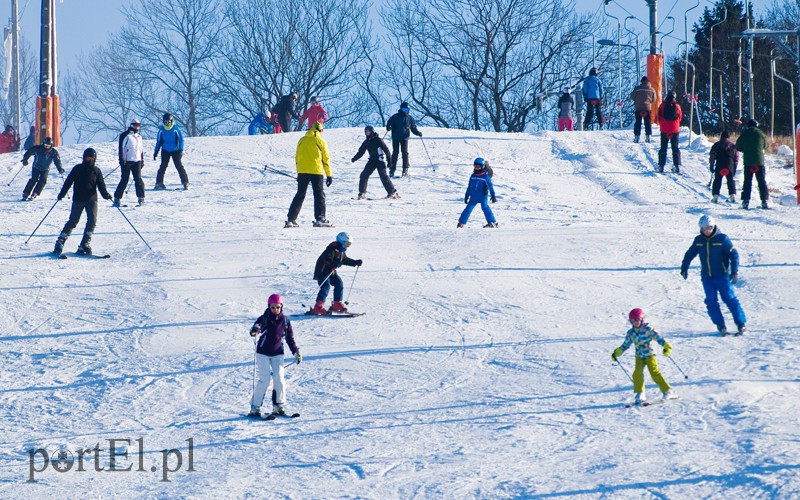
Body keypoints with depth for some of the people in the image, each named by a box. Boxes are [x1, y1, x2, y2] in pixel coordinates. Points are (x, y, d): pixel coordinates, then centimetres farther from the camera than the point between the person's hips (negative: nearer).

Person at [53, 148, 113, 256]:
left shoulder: (96, 171, 8)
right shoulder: (77, 169, 4)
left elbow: (101, 185, 7)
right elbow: (68, 182, 3)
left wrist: (106, 194, -11)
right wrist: (62, 194, -6)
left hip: (91, 200, 2)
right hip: (78, 200, -2)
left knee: (92, 221, -11)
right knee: (73, 221, -7)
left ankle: (85, 245, -7)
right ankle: (60, 242, -1)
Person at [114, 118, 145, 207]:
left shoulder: (139, 136, 18)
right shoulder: (125, 135, -2)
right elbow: (120, 148, -5)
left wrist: (142, 160, 19)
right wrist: (121, 160, -12)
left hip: (137, 161, 5)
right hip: (127, 161, -5)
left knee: (138, 179, -6)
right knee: (124, 180, -5)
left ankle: (141, 199, -2)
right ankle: (117, 199, 2)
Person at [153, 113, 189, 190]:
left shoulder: (176, 128, -8)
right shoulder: (161, 129, 0)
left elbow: (181, 139, -3)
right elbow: (158, 141, 10)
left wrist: (181, 150, -10)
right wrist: (156, 151, 8)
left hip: (175, 151, -2)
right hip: (165, 151, 2)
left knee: (179, 166, -6)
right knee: (163, 166, -1)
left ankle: (185, 183, -5)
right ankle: (159, 183, 5)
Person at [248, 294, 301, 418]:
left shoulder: (285, 320, 2)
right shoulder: (264, 319, -9)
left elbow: (290, 338, 11)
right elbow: (256, 327, -25)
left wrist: (296, 352, 10)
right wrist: (254, 331, -49)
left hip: (277, 353, 3)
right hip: (263, 353, -3)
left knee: (279, 378, -7)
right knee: (263, 379, -10)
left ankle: (279, 406, 6)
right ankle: (255, 407, -4)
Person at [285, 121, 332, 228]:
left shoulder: (302, 140, 10)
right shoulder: (320, 141, -1)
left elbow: (297, 158, 13)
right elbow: (326, 159, -2)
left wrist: (299, 174, 20)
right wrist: (329, 175, 3)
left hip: (302, 172, 3)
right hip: (316, 172, -3)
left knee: (299, 196, 9)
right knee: (319, 196, 5)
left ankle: (290, 219, 3)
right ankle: (320, 219, -5)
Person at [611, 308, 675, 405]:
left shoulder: (648, 329, -7)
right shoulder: (631, 333, 6)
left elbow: (658, 338, -10)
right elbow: (625, 345, 16)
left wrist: (666, 347, -23)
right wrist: (616, 353, 9)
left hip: (649, 354, -4)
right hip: (639, 356, 4)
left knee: (655, 373, -15)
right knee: (637, 373, -14)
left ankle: (667, 391, -8)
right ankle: (639, 395, -6)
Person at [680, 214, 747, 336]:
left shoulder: (722, 239, -9)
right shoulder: (698, 240, 3)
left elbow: (734, 255, -8)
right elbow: (689, 255, 15)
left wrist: (735, 271, -15)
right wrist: (684, 269, 10)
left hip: (722, 276, -4)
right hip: (706, 277, 4)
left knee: (730, 299, -4)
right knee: (711, 301, -3)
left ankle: (741, 324, 3)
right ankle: (721, 326, 5)